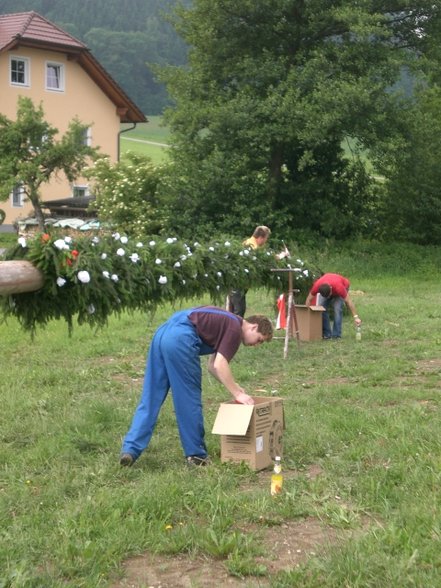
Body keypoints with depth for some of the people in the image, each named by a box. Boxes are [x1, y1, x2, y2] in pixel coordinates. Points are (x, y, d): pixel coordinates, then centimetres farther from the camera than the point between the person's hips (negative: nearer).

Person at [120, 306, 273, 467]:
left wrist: (235, 387, 29)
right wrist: (237, 394, 0)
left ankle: (130, 449, 2)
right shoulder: (235, 329, 2)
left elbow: (213, 366, 34)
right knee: (190, 400, 4)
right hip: (179, 339, -9)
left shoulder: (226, 323, 29)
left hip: (162, 334, 9)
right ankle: (196, 455, 14)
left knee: (150, 399, 8)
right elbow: (219, 365, -7)